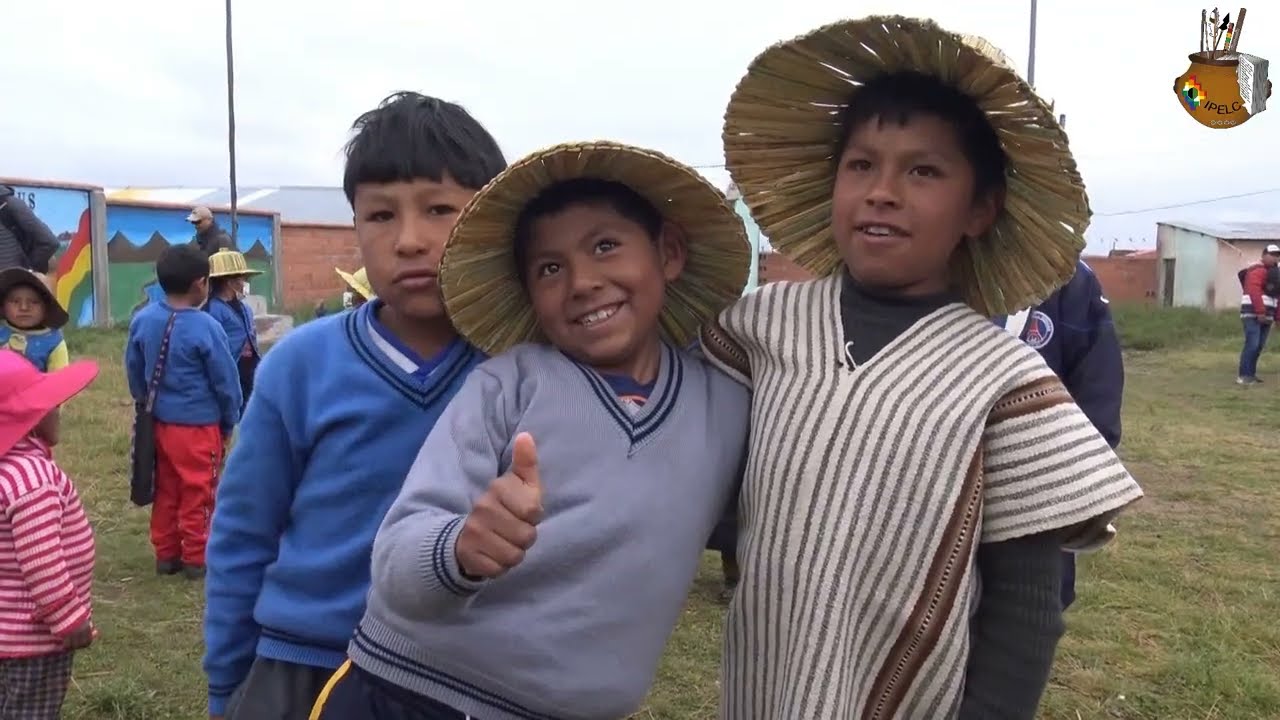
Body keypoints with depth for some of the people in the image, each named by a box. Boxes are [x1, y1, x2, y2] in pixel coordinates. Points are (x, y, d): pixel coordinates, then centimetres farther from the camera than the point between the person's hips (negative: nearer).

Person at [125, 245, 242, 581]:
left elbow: (134, 371, 10)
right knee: (197, 493, 7)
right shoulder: (206, 328, -19)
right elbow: (225, 381, -12)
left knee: (165, 491, 17)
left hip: (159, 422, 6)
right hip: (198, 425, -6)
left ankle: (166, 554, 26)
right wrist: (229, 423, 3)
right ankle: (196, 558, 16)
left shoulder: (142, 320, -2)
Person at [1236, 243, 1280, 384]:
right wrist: (1260, 311, -24)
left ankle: (1251, 373, 15)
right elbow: (1254, 291, -19)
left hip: (1266, 315, 9)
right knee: (1252, 344, -14)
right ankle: (1243, 375, -13)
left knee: (1259, 346, 8)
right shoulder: (1257, 270, -8)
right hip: (1253, 314, -9)